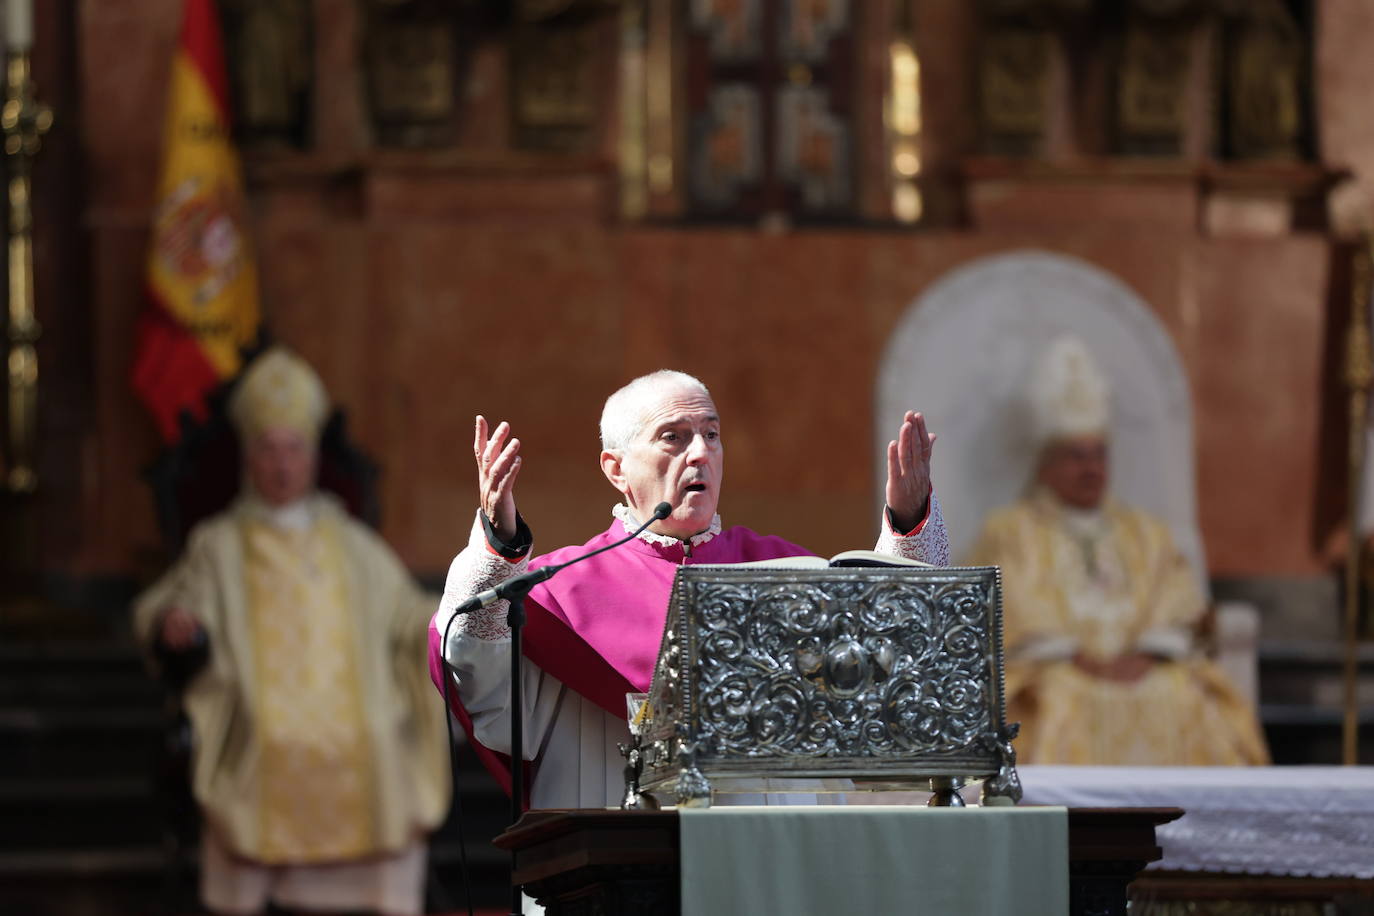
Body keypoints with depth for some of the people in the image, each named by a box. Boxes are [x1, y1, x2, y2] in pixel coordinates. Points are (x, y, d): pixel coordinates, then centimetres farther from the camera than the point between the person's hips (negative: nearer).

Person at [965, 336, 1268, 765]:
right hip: (1048, 671, -3)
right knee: (1060, 705, -36)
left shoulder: (1146, 533, 25)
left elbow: (1178, 606, 10)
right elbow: (1018, 608, -1)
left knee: (1186, 700, -28)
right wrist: (1081, 661, -16)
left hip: (1143, 670, 3)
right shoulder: (1010, 532, 15)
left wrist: (1144, 655, -11)